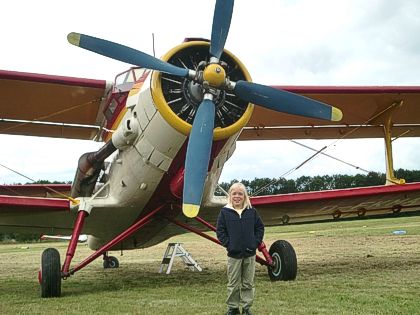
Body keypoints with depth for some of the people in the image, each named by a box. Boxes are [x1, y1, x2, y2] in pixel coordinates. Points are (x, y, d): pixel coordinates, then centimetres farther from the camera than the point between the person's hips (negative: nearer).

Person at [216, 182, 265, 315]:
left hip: (250, 254, 2)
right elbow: (220, 230, -1)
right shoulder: (225, 212, -3)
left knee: (248, 283, 9)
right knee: (233, 284, 6)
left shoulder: (251, 211, 2)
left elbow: (260, 227, 8)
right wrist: (228, 244, -10)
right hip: (234, 254, -2)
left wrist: (256, 242, -3)